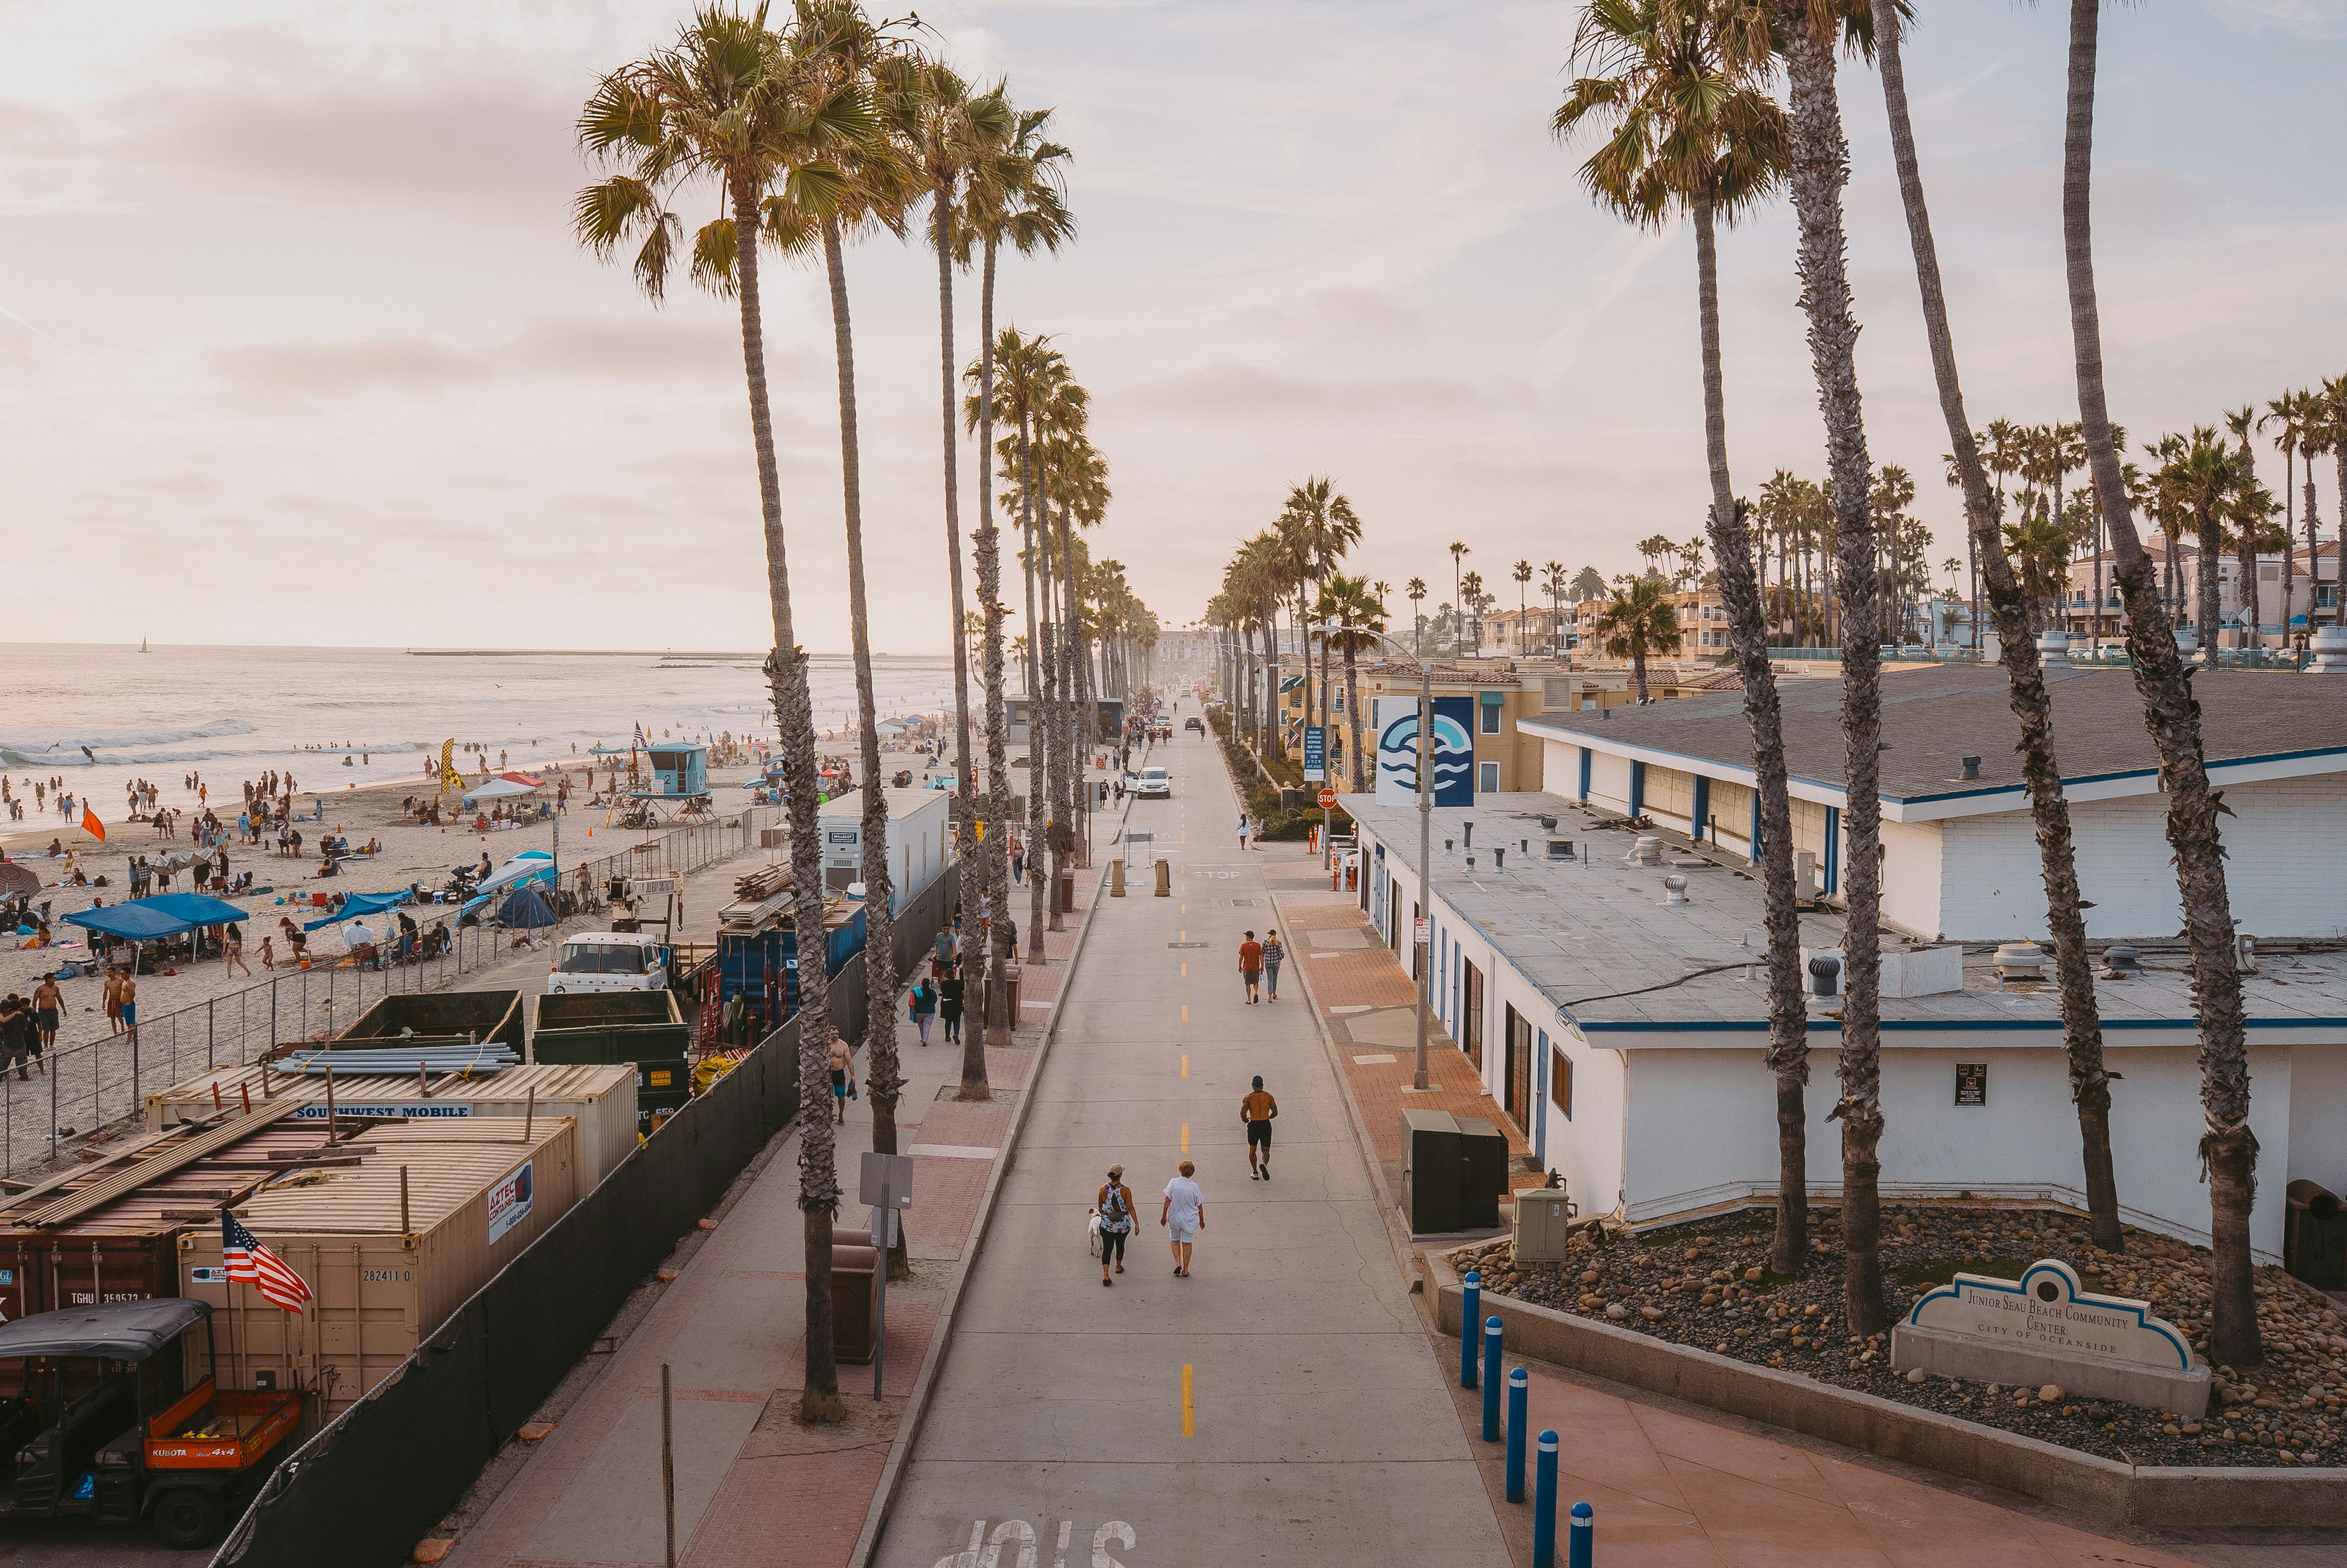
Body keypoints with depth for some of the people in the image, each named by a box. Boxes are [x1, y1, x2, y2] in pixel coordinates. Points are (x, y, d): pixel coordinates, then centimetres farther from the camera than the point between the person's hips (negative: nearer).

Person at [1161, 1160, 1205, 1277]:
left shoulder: (1173, 1183, -13)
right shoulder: (1194, 1187, -12)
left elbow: (1167, 1201, -11)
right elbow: (1199, 1206, -3)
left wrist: (1164, 1216, 0)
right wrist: (1202, 1220, 11)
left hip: (1175, 1218, 0)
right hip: (1190, 1219, 0)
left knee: (1175, 1240, 20)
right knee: (1187, 1243, 12)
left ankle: (1178, 1262, 3)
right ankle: (1185, 1270, 15)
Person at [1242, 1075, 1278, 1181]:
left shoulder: (1249, 1098, -3)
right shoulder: (1269, 1097, 2)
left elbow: (1243, 1112, -17)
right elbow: (1275, 1112, 0)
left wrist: (1244, 1120, 4)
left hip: (1253, 1125, 0)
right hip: (1266, 1125, 1)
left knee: (1252, 1150, 20)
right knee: (1266, 1151, 7)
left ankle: (1255, 1172, 19)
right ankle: (1264, 1165, -23)